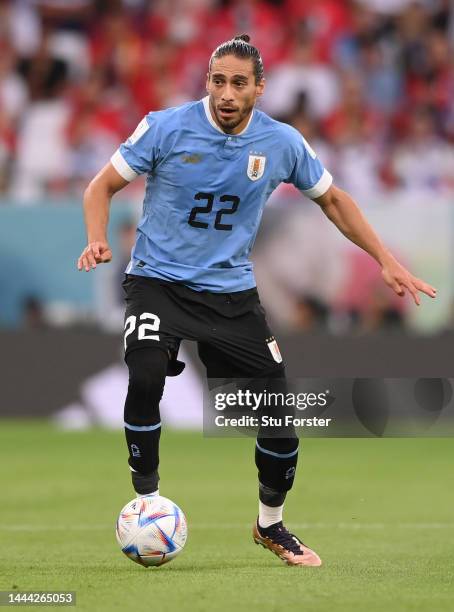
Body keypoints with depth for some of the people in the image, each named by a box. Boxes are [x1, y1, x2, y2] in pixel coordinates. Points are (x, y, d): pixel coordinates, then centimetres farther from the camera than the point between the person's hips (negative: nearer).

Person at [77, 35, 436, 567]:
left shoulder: (282, 143, -4)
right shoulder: (167, 128, -12)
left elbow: (332, 199, 12)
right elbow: (102, 186, -3)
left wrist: (386, 261, 7)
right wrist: (98, 240, -22)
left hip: (232, 291, 3)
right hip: (159, 279, -3)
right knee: (146, 378, -29)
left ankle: (271, 525, 24)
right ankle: (146, 503, -9)